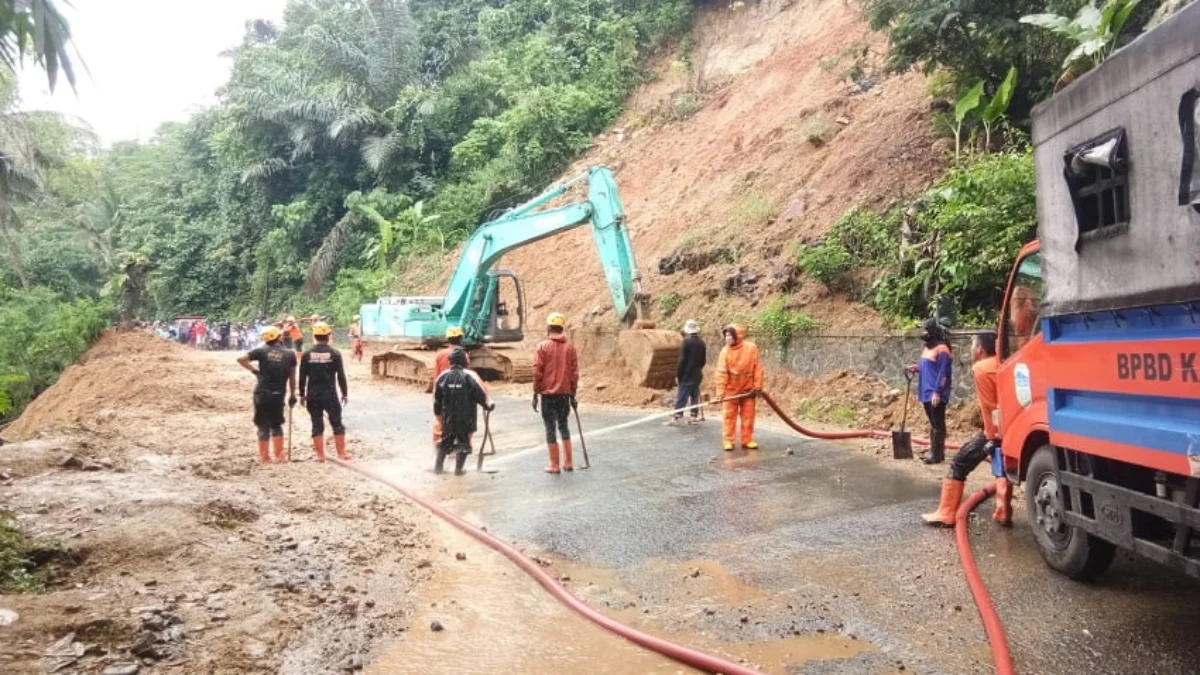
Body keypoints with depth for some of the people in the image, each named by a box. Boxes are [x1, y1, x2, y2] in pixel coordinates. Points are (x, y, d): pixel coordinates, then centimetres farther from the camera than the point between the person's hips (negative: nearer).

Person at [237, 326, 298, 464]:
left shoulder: (262, 351, -2)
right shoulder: (290, 354, 1)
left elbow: (241, 359, -8)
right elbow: (292, 378, 3)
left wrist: (253, 370, 4)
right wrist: (292, 395, 12)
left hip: (262, 393, -1)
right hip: (278, 395, 1)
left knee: (263, 426, 7)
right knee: (276, 425, 18)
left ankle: (264, 457, 9)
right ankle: (280, 456, 15)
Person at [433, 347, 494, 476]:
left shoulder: (442, 377, -1)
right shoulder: (470, 376, -13)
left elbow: (437, 400, 5)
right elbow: (481, 395, -9)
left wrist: (438, 414, 20)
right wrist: (489, 406, 9)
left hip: (448, 418, 3)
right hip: (466, 418, -3)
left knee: (445, 441, 19)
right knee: (464, 442, 10)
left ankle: (438, 466, 20)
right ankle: (458, 469, 10)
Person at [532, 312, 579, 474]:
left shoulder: (542, 346, -5)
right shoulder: (569, 347, 4)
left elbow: (537, 372, -7)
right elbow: (574, 372, 4)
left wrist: (536, 393, -1)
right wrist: (572, 394, 12)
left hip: (548, 393, -3)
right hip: (564, 393, 3)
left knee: (550, 427, 3)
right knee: (564, 426, 16)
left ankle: (554, 465, 5)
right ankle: (568, 462, 17)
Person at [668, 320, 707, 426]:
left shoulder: (687, 342, -14)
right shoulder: (701, 343, 6)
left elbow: (682, 360, -15)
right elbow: (704, 360, 13)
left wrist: (678, 375, -9)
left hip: (687, 375, -6)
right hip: (697, 375, 6)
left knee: (681, 397, -6)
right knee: (695, 396, 13)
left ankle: (676, 418, -6)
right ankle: (694, 417, 15)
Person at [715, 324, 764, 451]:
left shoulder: (751, 348, -11)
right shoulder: (725, 351, -11)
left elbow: (757, 367, -6)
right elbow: (721, 373, -12)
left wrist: (757, 386, -7)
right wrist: (720, 392, -16)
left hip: (748, 389, 1)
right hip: (731, 390, -1)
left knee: (748, 416, 7)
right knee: (729, 416, 2)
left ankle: (747, 440, 17)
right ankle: (728, 441, 8)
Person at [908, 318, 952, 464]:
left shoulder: (941, 349, -14)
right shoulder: (928, 348, 14)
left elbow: (942, 373, -18)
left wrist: (937, 392, -22)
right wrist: (917, 369, 5)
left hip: (936, 394, -10)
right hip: (927, 393, 10)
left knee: (938, 424, -5)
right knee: (932, 423, 15)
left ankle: (937, 454, -2)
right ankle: (933, 451, 23)